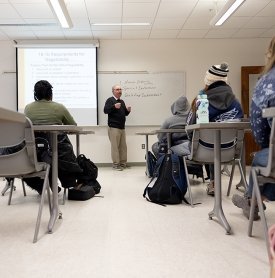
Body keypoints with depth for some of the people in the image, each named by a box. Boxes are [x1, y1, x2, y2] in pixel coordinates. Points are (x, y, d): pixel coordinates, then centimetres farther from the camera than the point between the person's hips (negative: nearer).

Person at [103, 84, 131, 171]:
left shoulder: (122, 101, 21)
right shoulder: (110, 100, -2)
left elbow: (125, 113, 26)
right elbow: (105, 110, -15)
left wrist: (128, 110, 4)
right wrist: (114, 107, -28)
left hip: (122, 127, 8)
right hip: (113, 127, -7)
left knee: (123, 146, 7)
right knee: (115, 146, -7)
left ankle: (123, 163, 14)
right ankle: (116, 164, -2)